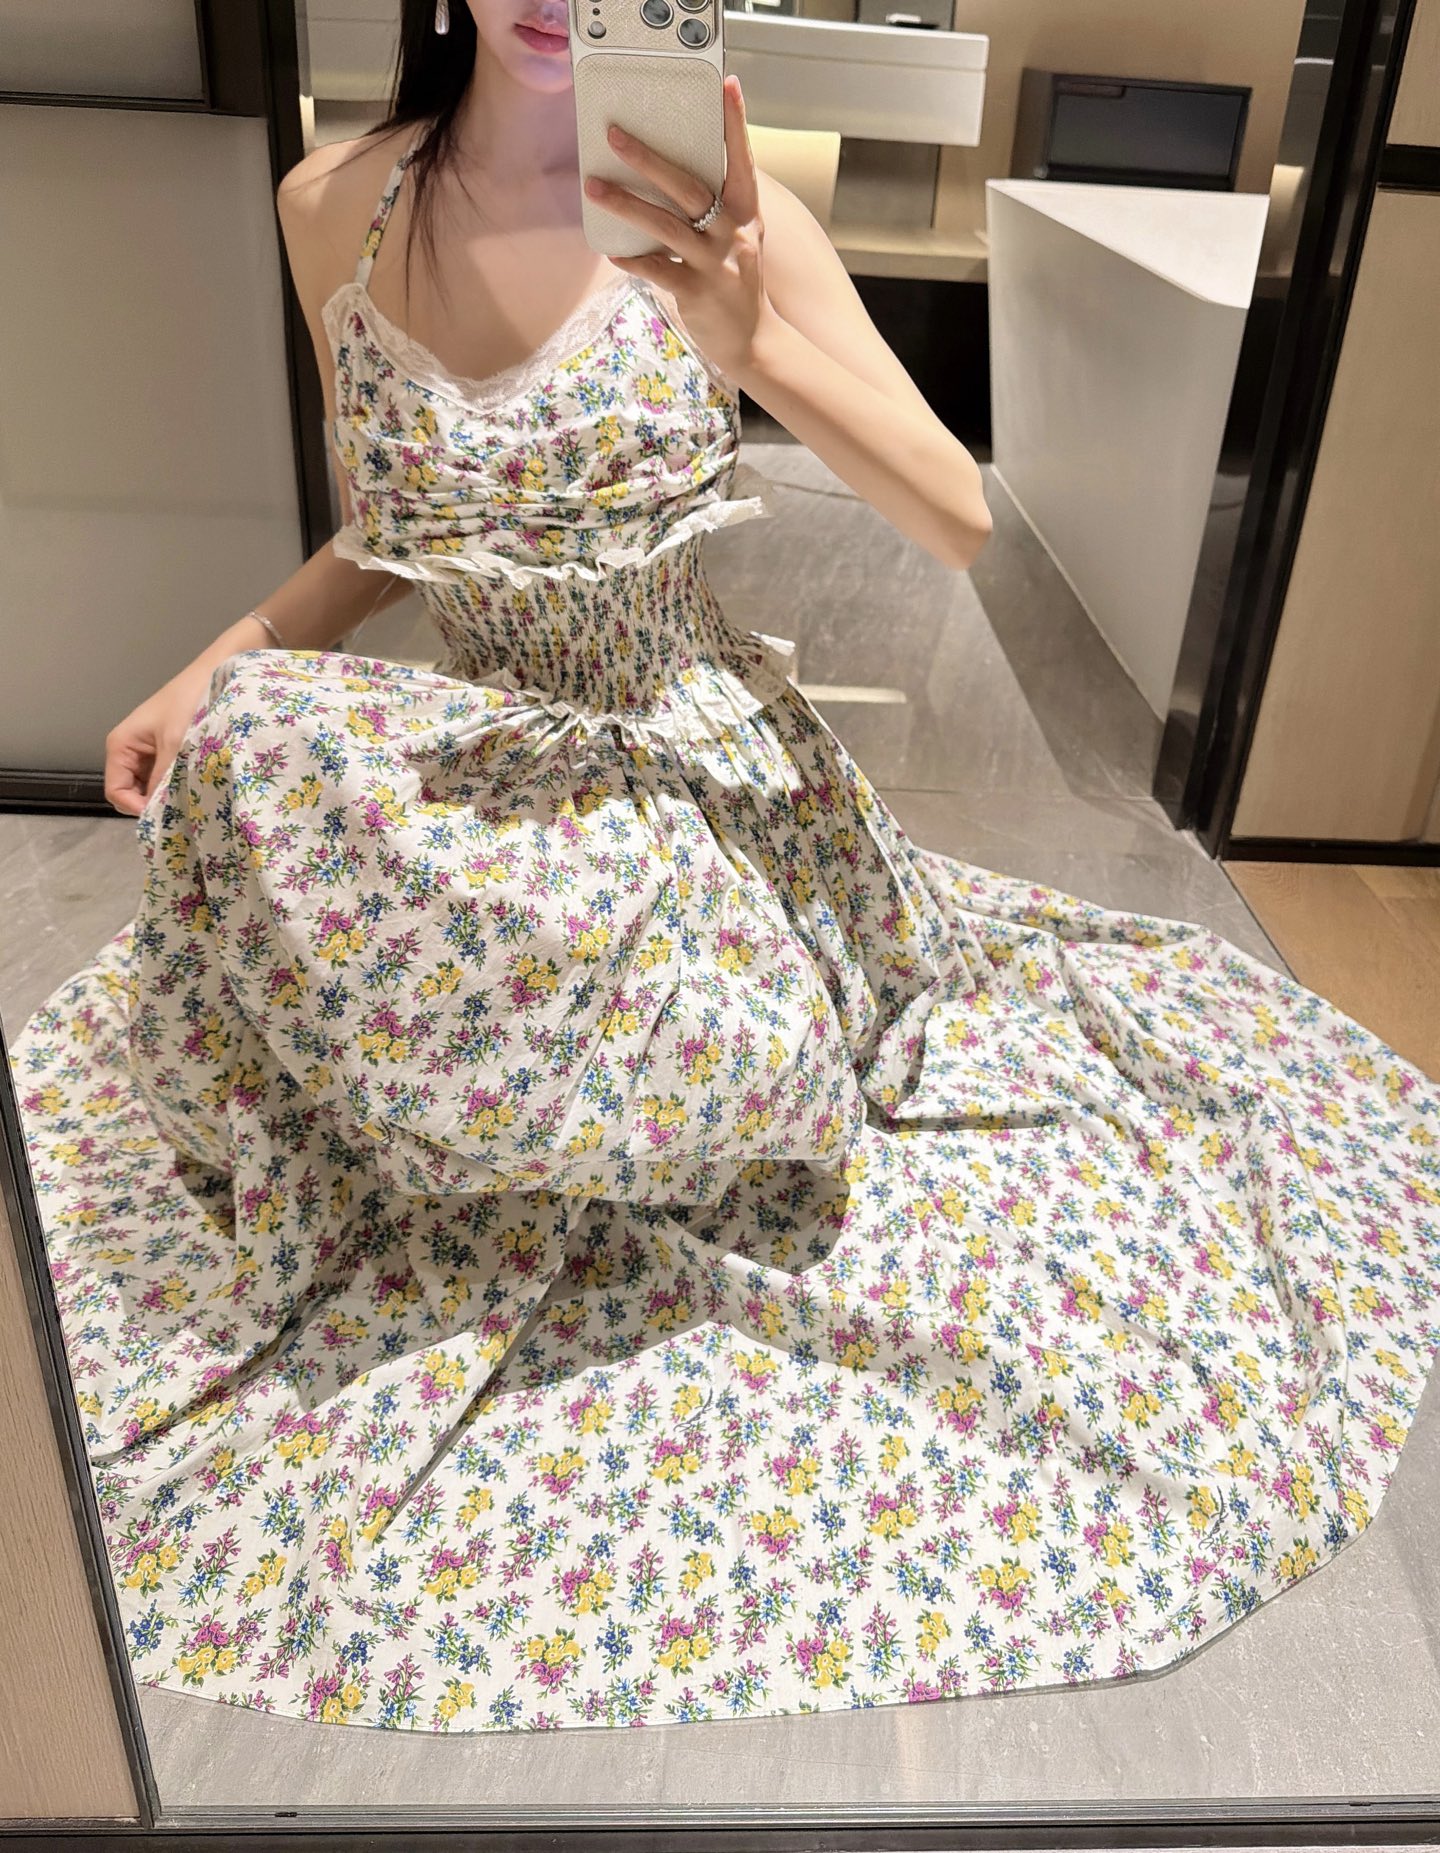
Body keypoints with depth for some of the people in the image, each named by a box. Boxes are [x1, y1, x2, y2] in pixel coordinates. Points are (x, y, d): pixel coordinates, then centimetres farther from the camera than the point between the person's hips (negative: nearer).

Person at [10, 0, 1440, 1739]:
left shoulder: (714, 206, -10)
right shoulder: (330, 206, 0)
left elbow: (961, 522, -15)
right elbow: (385, 535, 12)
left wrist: (756, 342, -31)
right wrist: (212, 668, -3)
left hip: (701, 767, -3)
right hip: (457, 776, 4)